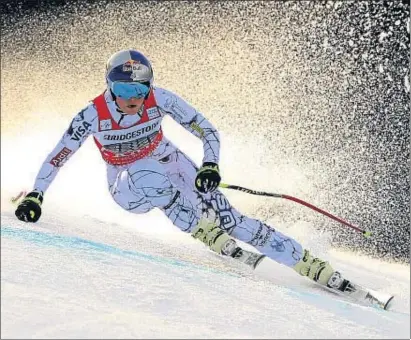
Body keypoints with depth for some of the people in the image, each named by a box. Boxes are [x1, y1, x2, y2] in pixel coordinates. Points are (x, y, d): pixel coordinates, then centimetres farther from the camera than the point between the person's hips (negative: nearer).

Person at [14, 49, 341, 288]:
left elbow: (207, 130, -17)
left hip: (168, 161, 1)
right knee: (148, 177, -40)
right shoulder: (93, 116, -23)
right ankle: (206, 234, -21)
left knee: (225, 215, -17)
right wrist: (34, 196, -17)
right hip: (128, 188, 0)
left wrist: (210, 166, -33)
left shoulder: (160, 99, -22)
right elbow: (57, 157, -12)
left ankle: (307, 263, -13)